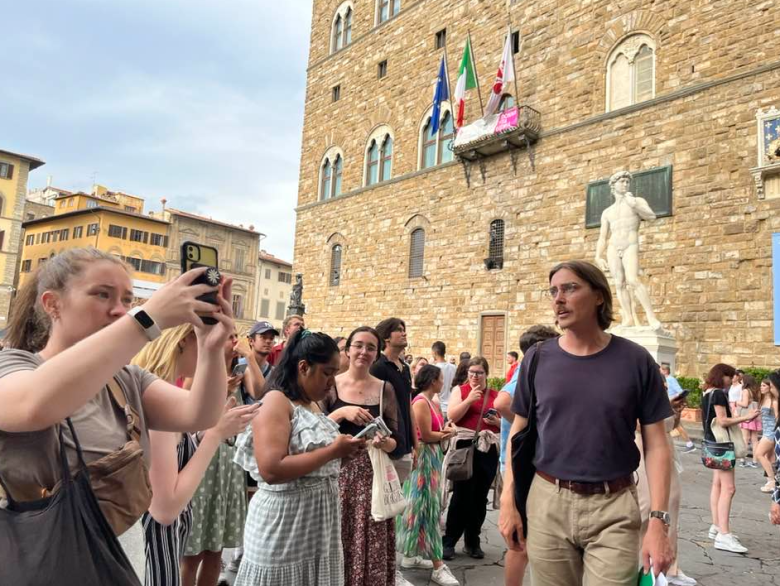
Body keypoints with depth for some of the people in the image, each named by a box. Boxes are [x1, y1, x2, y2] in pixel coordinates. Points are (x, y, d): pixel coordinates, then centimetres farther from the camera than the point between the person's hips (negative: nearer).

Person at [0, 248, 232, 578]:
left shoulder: (128, 381, 3)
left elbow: (198, 416, -12)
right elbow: (36, 405, -37)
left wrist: (211, 349, -30)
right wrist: (150, 318, -42)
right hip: (34, 569, -4)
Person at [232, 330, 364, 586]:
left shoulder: (312, 403, 10)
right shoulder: (275, 401, -16)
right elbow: (271, 470, -27)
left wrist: (344, 451, 0)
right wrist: (333, 451, -23)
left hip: (318, 522, 8)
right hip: (285, 526, -8)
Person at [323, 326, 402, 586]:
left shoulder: (385, 389, 5)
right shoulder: (330, 385, 0)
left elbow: (395, 440, 8)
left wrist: (384, 443, -13)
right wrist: (342, 412, -19)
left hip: (372, 476, 1)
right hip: (337, 474, -1)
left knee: (371, 547, 5)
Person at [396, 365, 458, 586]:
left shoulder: (430, 402, 11)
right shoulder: (421, 402, -18)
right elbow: (426, 436, -19)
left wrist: (446, 430, -9)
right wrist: (447, 434, -4)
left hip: (432, 459, 10)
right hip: (424, 458, -10)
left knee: (423, 507, 15)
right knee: (427, 507, -5)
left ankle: (412, 554, 25)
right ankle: (437, 566, 0)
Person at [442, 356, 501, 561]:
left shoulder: (496, 395, 12)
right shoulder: (459, 390, 5)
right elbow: (452, 416, -8)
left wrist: (497, 421, -6)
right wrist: (469, 400, -17)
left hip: (489, 449, 3)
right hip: (465, 447, -3)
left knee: (480, 498, 9)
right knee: (461, 496, -2)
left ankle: (472, 542, 22)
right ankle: (449, 541, 11)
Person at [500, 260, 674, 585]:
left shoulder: (635, 360, -5)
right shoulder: (537, 359, -1)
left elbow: (656, 445, -2)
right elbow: (518, 432, 5)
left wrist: (658, 520, -9)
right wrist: (508, 501, 0)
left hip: (614, 506, -1)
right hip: (547, 501, 2)